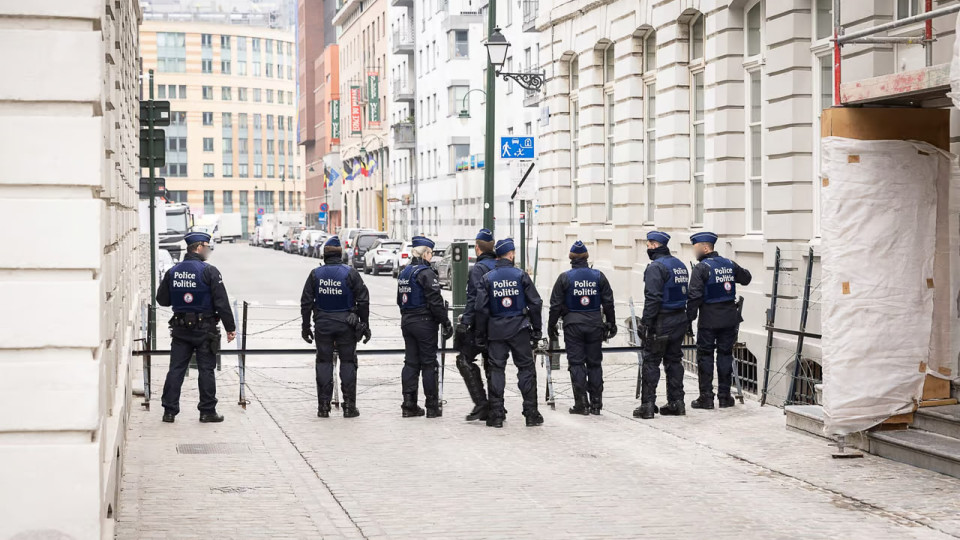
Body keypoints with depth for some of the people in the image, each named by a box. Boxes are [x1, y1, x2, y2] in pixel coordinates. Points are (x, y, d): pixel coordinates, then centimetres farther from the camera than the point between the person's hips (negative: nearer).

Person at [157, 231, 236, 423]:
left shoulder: (172, 271, 5)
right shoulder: (209, 271, -11)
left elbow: (162, 299, 11)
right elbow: (222, 302, -11)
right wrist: (230, 327, -6)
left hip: (180, 328, 4)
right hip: (204, 329, -4)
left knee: (176, 369, 7)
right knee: (206, 370, 3)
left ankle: (169, 411, 7)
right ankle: (207, 411, 6)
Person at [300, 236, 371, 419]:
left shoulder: (315, 274, 1)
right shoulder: (350, 273, -5)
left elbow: (306, 302, 3)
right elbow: (363, 301, -4)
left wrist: (306, 326, 10)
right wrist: (365, 325, 3)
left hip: (322, 324, 1)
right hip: (346, 325, -1)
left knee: (324, 362, 7)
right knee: (348, 362, 5)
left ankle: (323, 406, 6)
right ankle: (349, 406, 4)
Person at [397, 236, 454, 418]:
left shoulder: (404, 273, 12)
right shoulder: (426, 273, -15)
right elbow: (436, 302, -18)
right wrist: (447, 324, -12)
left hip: (407, 321, 8)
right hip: (425, 323, -8)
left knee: (410, 363, 10)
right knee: (428, 363, -1)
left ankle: (409, 405, 9)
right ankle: (432, 407, 4)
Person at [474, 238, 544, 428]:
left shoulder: (487, 278, 0)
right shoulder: (521, 275, -2)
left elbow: (481, 308, -2)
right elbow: (535, 303, -3)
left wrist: (481, 336, 5)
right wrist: (537, 330, 5)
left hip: (496, 331, 1)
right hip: (519, 330, -1)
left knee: (496, 370, 5)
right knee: (526, 369, 5)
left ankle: (496, 415, 2)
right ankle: (531, 414, 4)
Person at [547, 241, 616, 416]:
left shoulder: (564, 277, -3)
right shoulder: (599, 276, 4)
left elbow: (556, 305, -2)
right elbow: (608, 303, 6)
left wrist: (551, 326, 7)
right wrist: (612, 324, 14)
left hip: (573, 324, -2)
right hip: (595, 324, 2)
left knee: (576, 363, 0)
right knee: (595, 363, 8)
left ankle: (581, 403, -3)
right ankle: (596, 403, 9)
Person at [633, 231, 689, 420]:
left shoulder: (656, 267, -14)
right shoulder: (680, 265, 14)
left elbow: (653, 298, -20)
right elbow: (687, 293, 16)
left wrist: (646, 323, -17)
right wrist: (684, 319, 18)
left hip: (661, 321, -8)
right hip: (680, 319, 8)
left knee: (651, 361, -3)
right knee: (674, 360, 13)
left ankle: (648, 404, -4)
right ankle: (676, 402, 14)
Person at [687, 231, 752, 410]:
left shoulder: (701, 268, -11)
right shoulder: (729, 264, 7)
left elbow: (695, 296, -15)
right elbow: (746, 278, 24)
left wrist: (689, 319, -10)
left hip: (709, 319, -5)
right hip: (729, 318, 5)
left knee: (705, 356, 3)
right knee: (725, 355, 11)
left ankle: (706, 397, 3)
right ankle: (724, 396, 13)